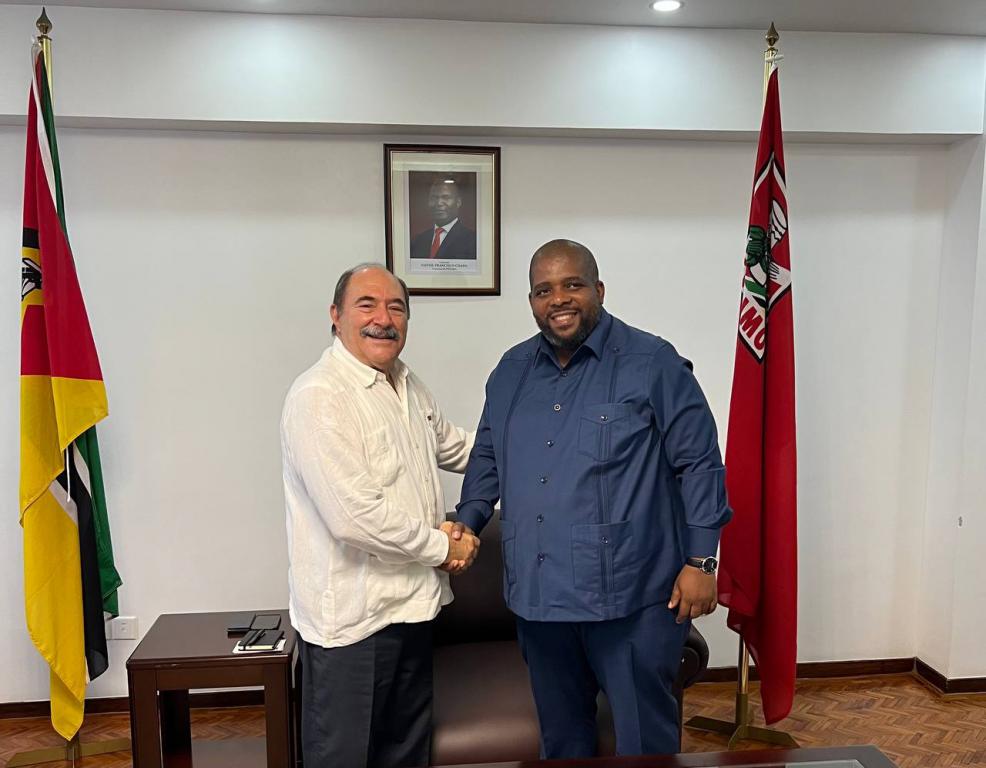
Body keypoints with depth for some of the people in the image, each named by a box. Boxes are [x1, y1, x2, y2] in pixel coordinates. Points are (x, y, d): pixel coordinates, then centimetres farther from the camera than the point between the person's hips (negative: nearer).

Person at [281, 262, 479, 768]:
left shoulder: (409, 387, 8)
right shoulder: (320, 397, -20)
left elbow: (454, 447, 26)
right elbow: (356, 517, -27)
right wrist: (443, 547, -14)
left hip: (411, 603, 8)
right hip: (350, 614, -8)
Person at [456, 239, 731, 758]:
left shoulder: (652, 364, -8)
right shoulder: (511, 371, 8)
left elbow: (699, 462, -7)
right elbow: (487, 458, 17)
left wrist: (700, 562, -8)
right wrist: (466, 524, 6)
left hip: (631, 596, -5)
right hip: (537, 593, 5)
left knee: (644, 736, 11)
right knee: (559, 733, 23)